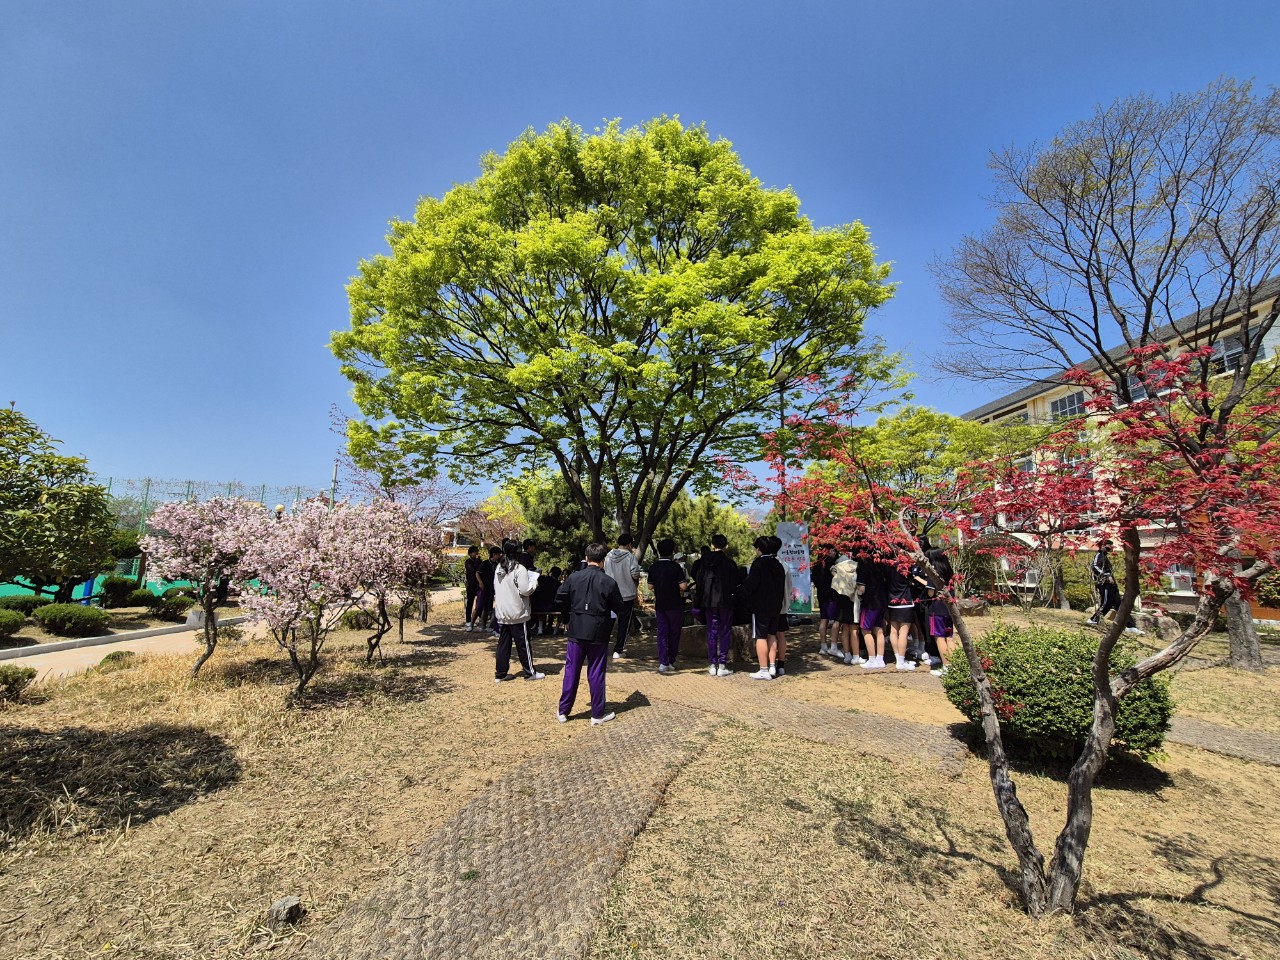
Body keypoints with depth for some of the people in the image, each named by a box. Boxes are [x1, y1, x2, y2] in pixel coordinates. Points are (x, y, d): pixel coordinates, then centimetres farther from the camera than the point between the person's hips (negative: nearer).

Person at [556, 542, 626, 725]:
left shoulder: (573, 577, -5)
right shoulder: (609, 581, -11)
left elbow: (559, 599, 0)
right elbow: (619, 608, -4)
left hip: (576, 631, 2)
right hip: (598, 633, -2)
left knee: (571, 671, 12)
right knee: (596, 674, 7)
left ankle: (563, 712, 22)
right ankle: (597, 715, 16)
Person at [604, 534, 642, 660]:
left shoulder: (608, 556, 2)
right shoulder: (630, 557, -14)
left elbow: (604, 573, 7)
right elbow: (635, 574, -19)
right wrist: (637, 581, 2)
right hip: (627, 594, -5)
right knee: (624, 623, 5)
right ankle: (618, 650, 5)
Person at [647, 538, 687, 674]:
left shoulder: (653, 568, -2)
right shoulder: (676, 567, -13)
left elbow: (650, 586, 4)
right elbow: (683, 586, -16)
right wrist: (686, 581, 5)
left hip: (659, 605, 3)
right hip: (674, 605, -3)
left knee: (662, 632, 6)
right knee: (674, 633, 11)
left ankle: (663, 663, -2)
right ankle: (671, 661, 18)